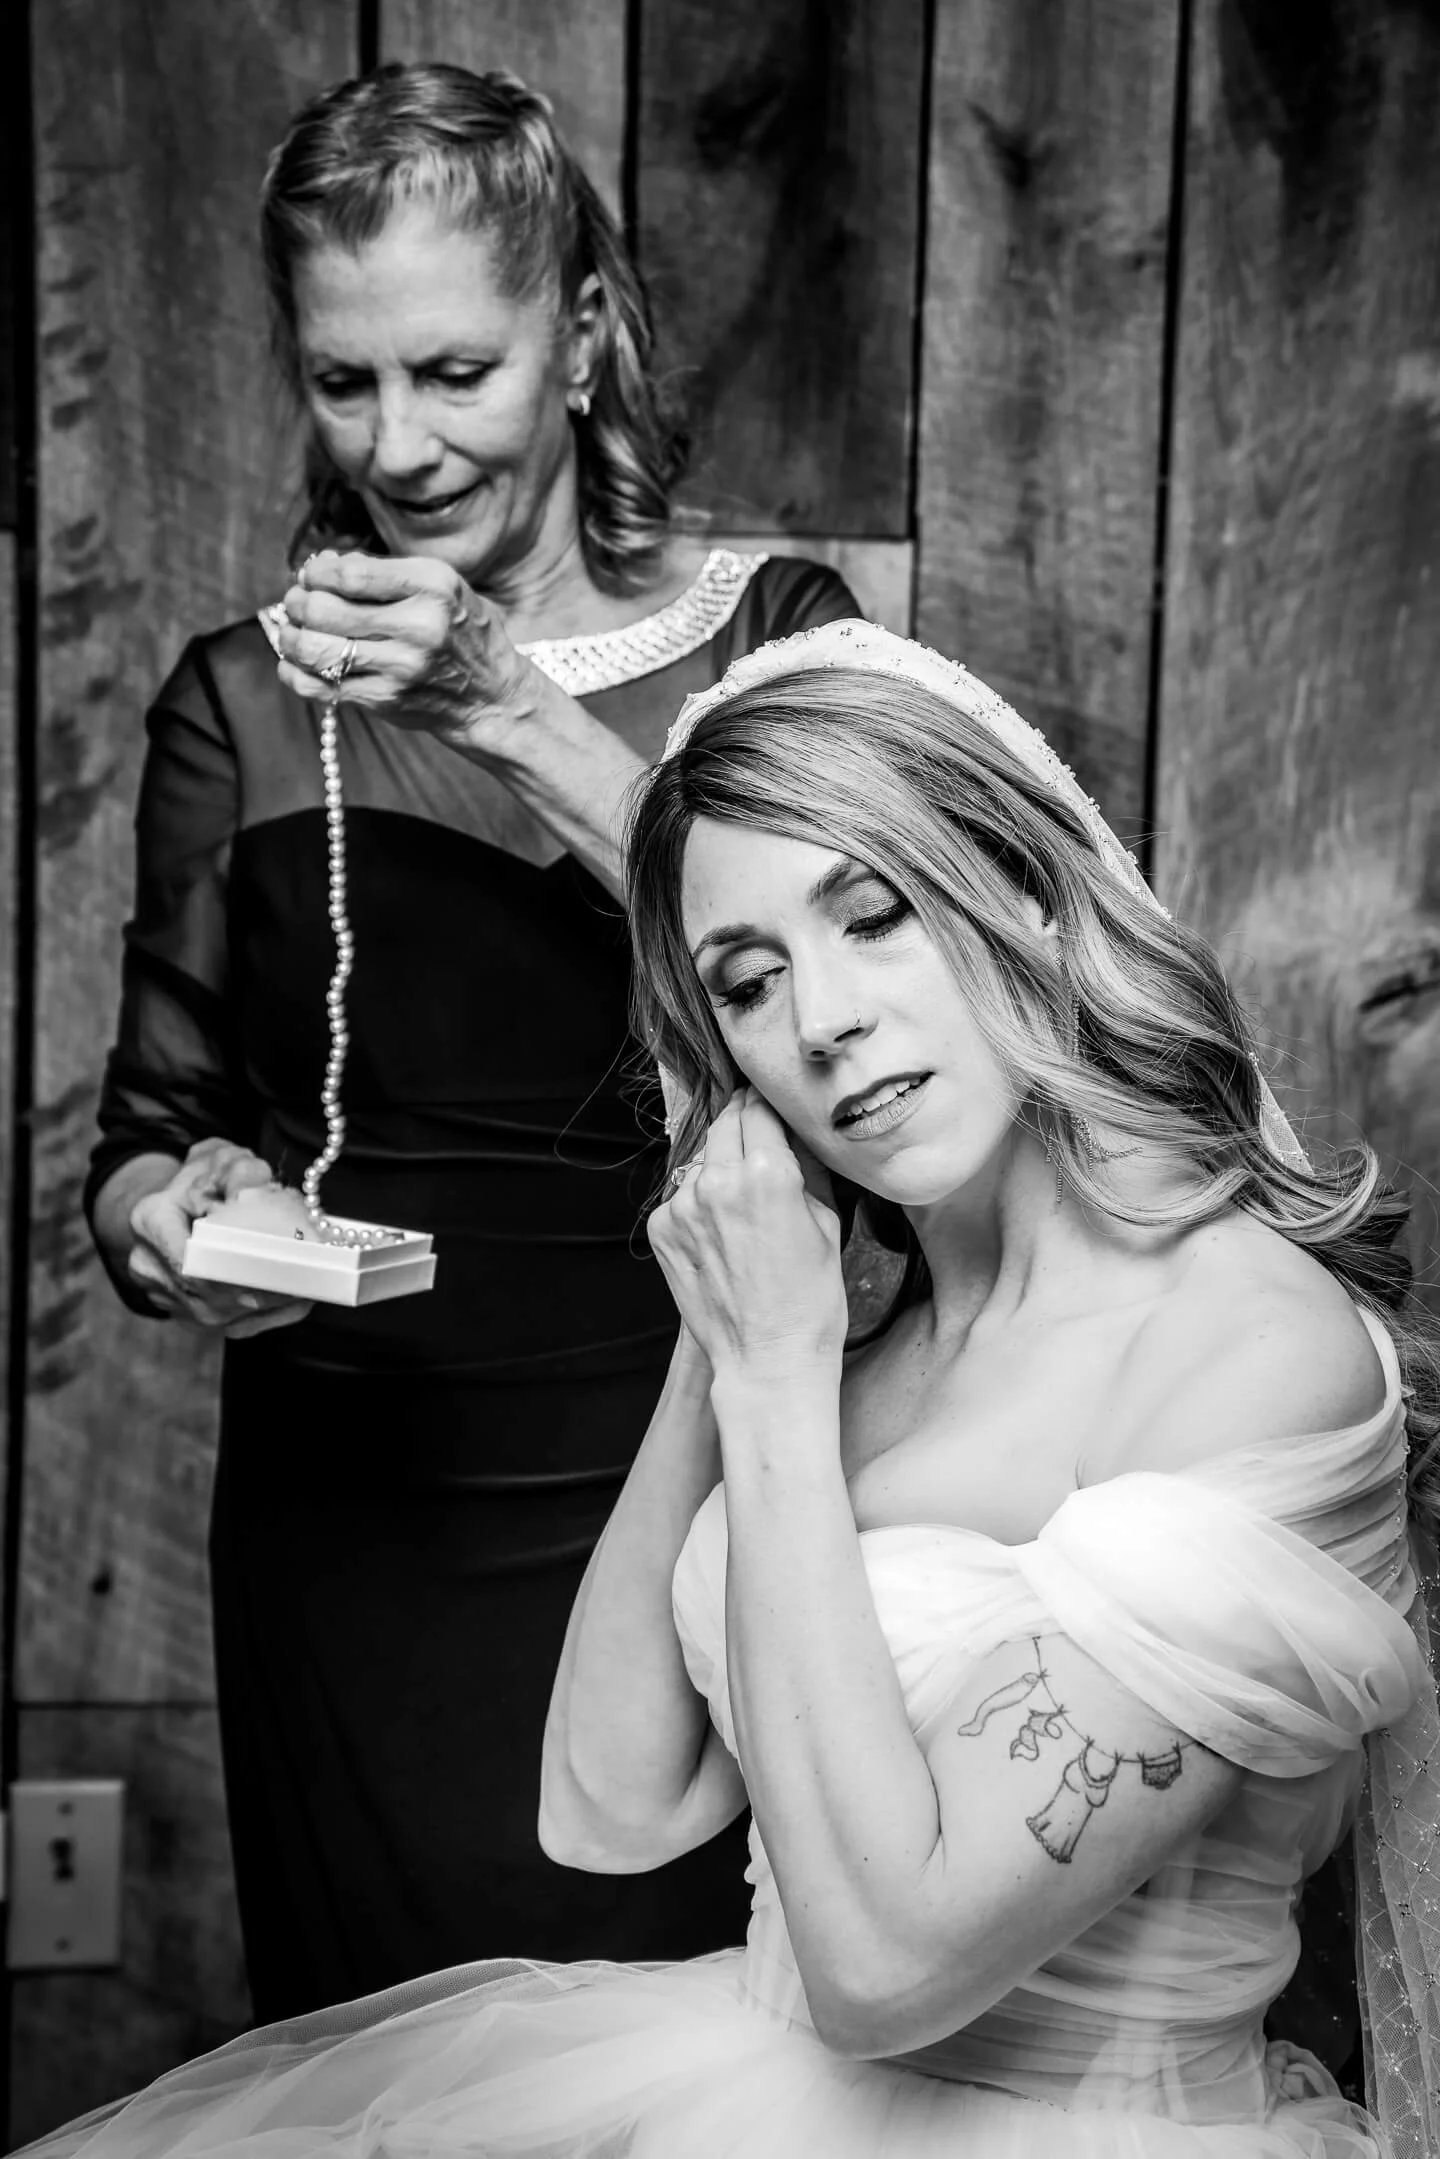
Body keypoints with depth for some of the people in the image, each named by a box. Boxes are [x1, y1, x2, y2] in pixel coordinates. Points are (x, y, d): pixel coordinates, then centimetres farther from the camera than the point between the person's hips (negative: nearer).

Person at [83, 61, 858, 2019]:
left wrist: (510, 710, -22)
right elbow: (150, 1128, 9)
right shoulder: (247, 704, 6)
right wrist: (163, 1217, -14)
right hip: (354, 1537, 1)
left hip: (683, 1494, -1)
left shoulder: (766, 641, 3)